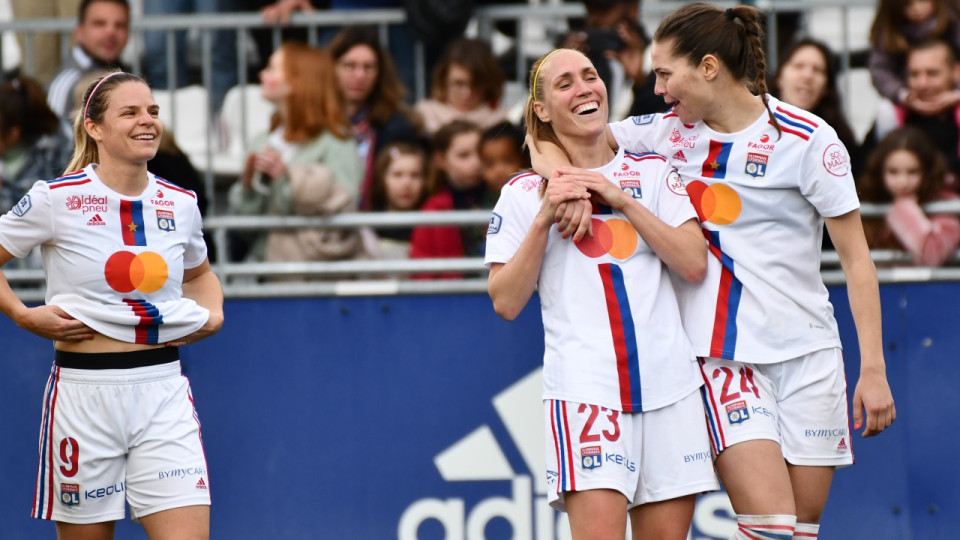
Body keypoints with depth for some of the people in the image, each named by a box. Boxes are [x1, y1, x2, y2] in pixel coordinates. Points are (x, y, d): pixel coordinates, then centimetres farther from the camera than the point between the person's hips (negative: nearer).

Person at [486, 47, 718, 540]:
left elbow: (695, 264, 2)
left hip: (669, 383, 3)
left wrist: (623, 201, -4)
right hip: (583, 385, -3)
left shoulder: (653, 172, 14)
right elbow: (506, 303, 1)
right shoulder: (523, 194, 8)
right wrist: (545, 219, -8)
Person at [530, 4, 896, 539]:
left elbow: (856, 258, -3)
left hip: (808, 353, 0)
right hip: (721, 355, 0)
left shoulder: (808, 139, -4)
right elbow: (549, 136, 8)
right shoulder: (668, 132, 4)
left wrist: (874, 369, -8)